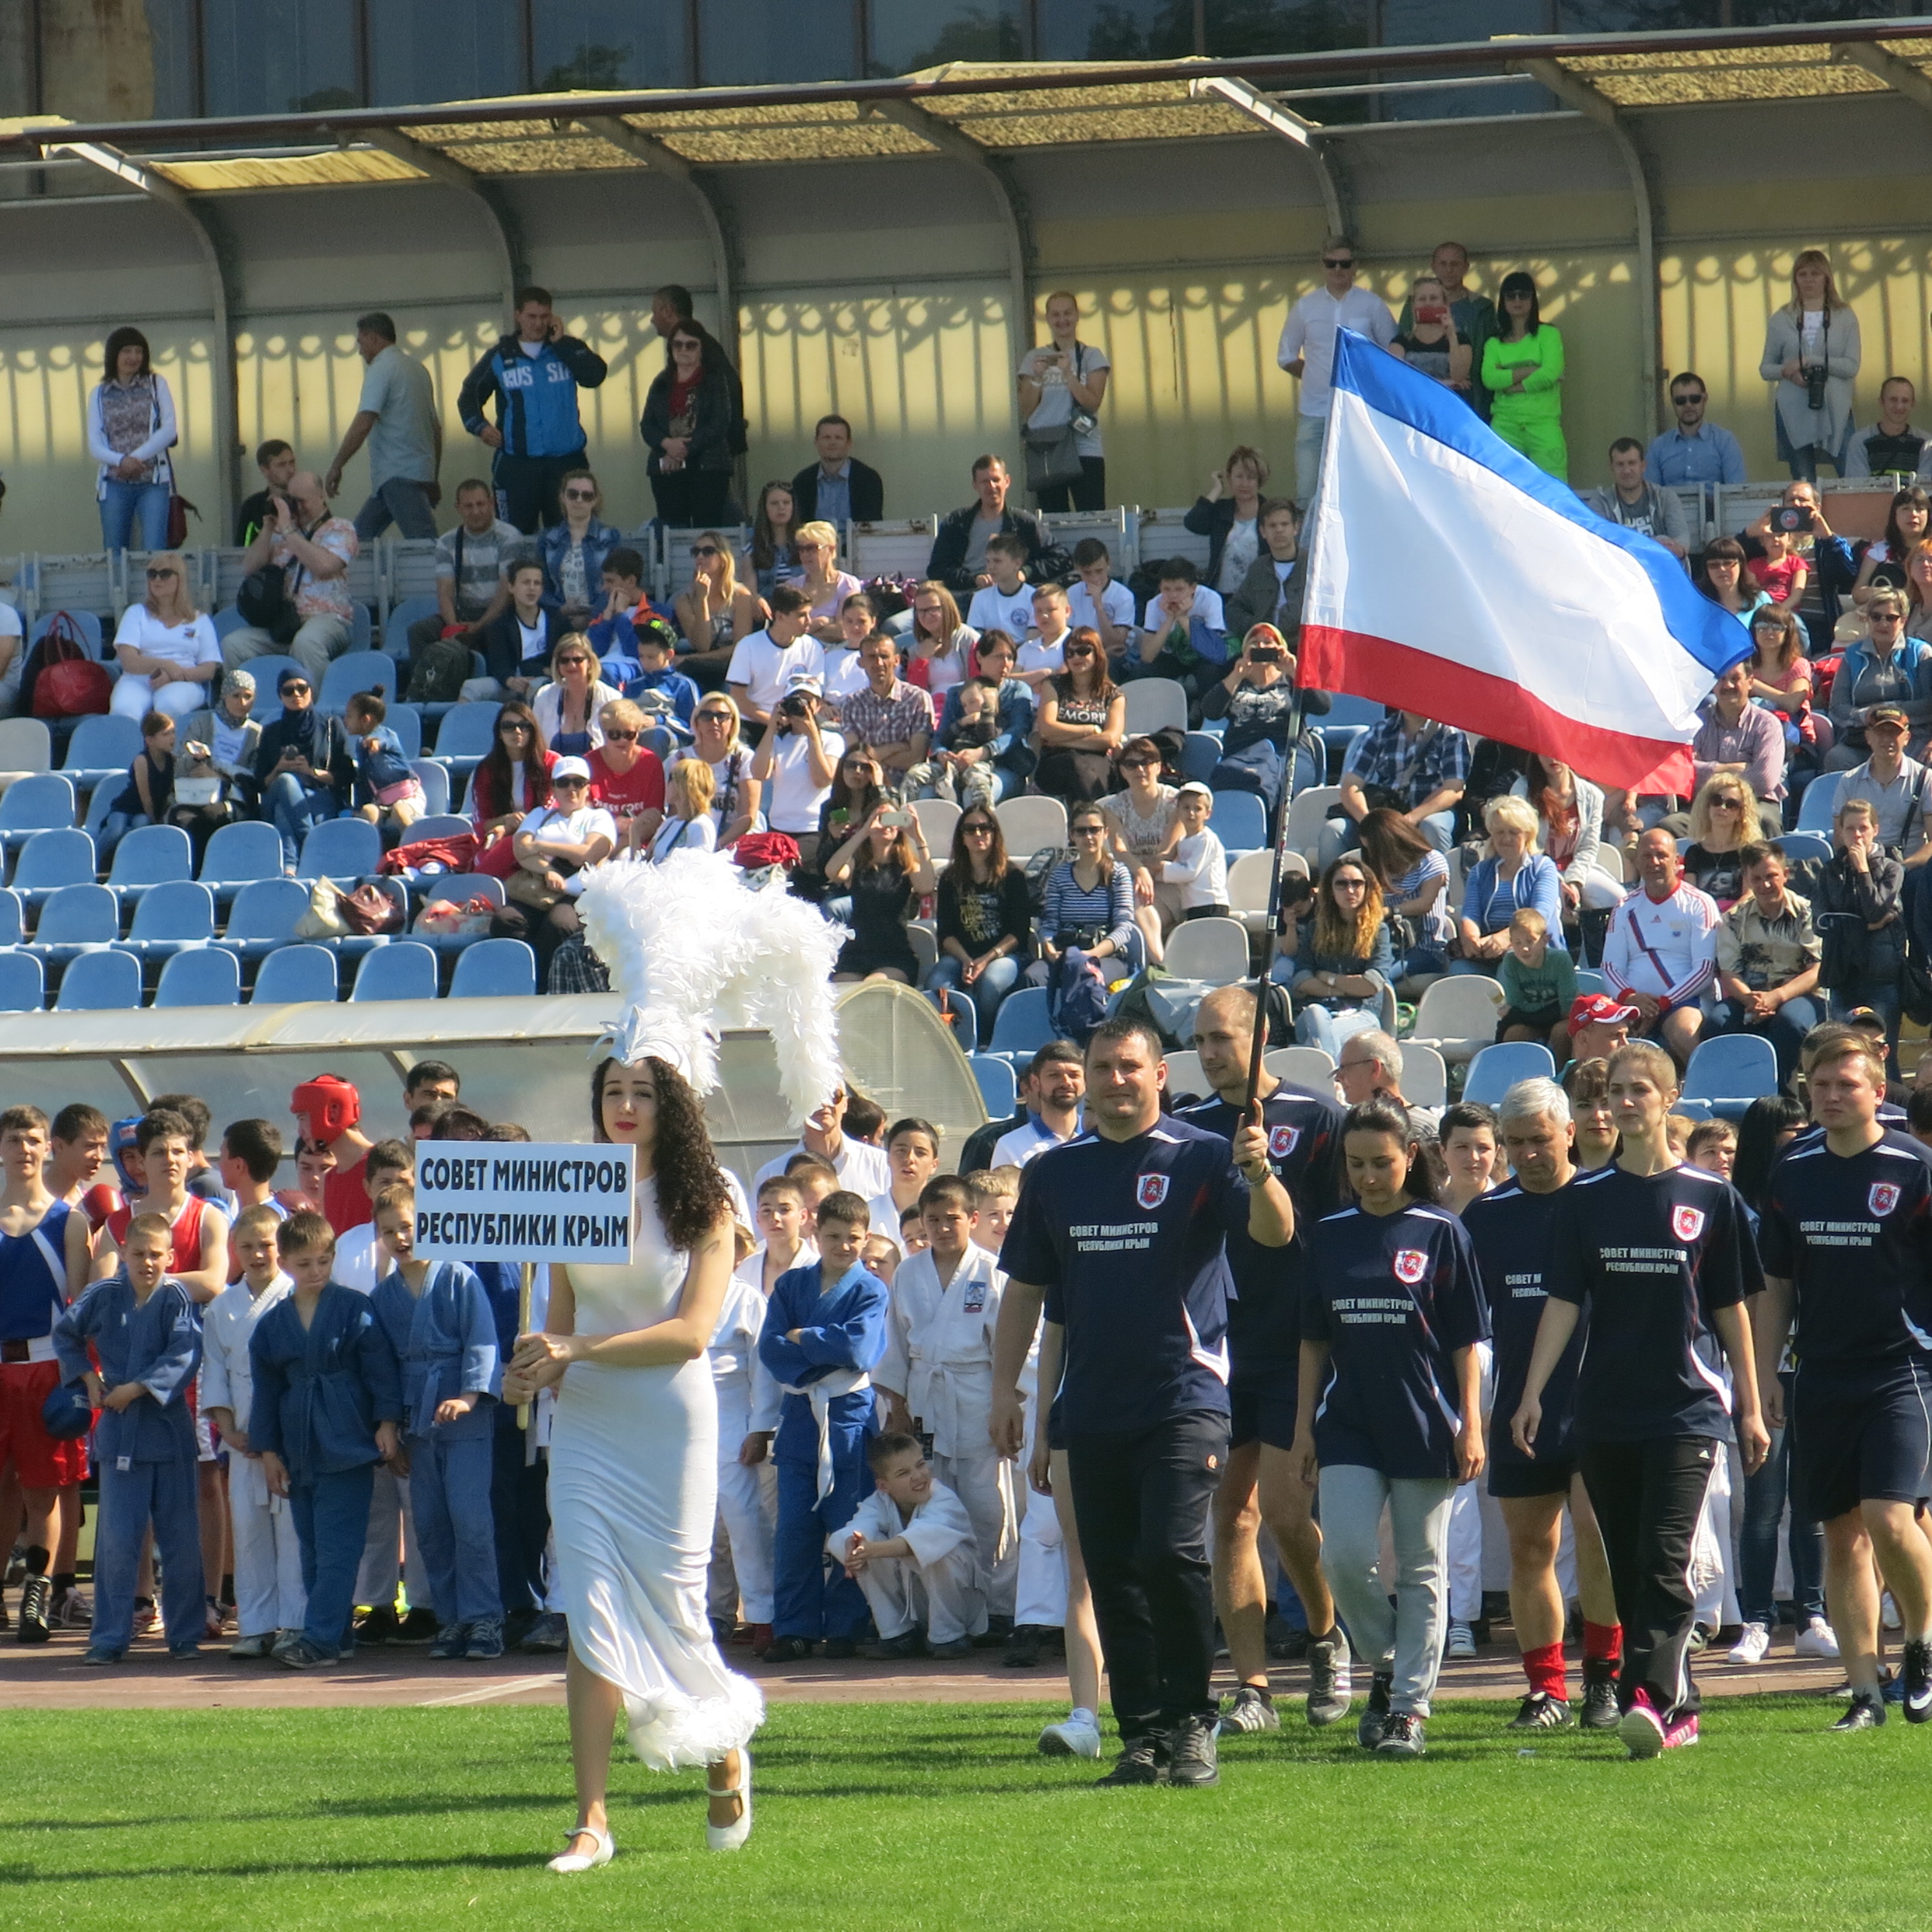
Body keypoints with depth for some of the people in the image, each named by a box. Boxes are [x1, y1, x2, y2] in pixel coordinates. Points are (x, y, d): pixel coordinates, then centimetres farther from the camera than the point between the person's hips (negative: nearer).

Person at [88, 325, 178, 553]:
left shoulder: (156, 385, 9)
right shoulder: (99, 394, 10)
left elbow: (169, 430, -2)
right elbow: (94, 445, 3)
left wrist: (137, 457, -14)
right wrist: (121, 460, -17)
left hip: (154, 482, -1)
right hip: (115, 485, 1)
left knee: (155, 553, -12)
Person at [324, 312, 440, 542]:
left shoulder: (381, 369, -8)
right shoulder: (417, 368, 19)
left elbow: (362, 425, -17)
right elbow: (436, 426, 23)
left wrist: (336, 468, -12)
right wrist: (434, 479, 28)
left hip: (398, 475, -9)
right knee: (361, 532, 11)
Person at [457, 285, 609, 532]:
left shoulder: (568, 349, 9)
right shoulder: (499, 357, 9)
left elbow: (595, 375, -9)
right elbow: (469, 397, 17)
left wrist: (559, 342, -7)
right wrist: (479, 426, -2)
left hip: (566, 463, 0)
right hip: (517, 464, 0)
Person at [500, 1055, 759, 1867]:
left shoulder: (702, 1208, -2)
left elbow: (692, 1331, -12)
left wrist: (579, 1349, -20)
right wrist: (536, 1369, -7)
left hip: (671, 1419, -3)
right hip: (586, 1421, 3)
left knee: (670, 1608, 3)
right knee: (590, 1616, -6)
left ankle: (726, 1753, 33)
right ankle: (591, 1820, -9)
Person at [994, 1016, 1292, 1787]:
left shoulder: (1199, 1159, -1)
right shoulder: (1056, 1173, 12)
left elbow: (1275, 1232, -15)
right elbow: (1025, 1289, 17)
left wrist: (1258, 1174, -36)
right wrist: (1005, 1388, 10)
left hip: (1184, 1397, -5)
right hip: (1092, 1407, 5)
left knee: (1171, 1553, -17)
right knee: (1112, 1576, 5)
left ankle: (1191, 1723, -5)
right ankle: (1141, 1735, 11)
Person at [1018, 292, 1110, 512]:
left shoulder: (1092, 356, 7)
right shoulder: (1034, 359, 11)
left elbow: (1093, 403, -4)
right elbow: (1026, 410, 6)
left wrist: (1068, 373, -15)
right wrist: (1037, 377, -9)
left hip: (1084, 450, -2)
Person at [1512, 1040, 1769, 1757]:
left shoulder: (1709, 1198, 2)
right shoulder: (1584, 1199, 6)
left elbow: (1731, 1307, 6)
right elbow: (1563, 1302, 3)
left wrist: (1750, 1407, 8)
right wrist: (1532, 1396, -6)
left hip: (1689, 1406, -3)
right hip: (1605, 1413, 3)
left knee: (1665, 1559, -15)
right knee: (1627, 1566, 6)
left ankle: (1650, 1696, -24)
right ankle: (1678, 1710, 14)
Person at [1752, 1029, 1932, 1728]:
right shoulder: (1792, 1177, 9)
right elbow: (1775, 1288, 15)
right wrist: (1765, 1374, 8)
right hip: (1820, 1377, 5)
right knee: (1843, 1534, 4)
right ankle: (1865, 1689, 9)